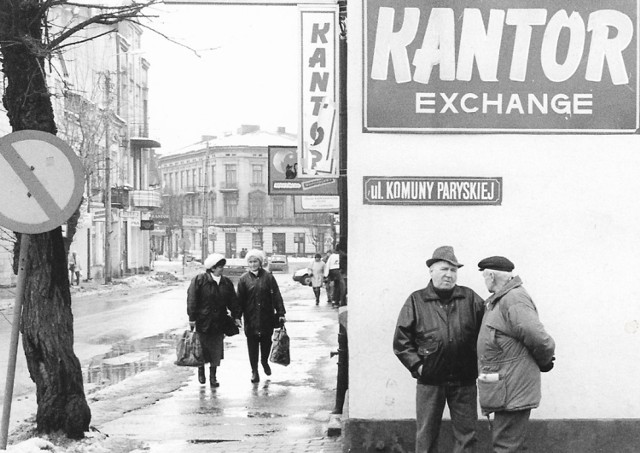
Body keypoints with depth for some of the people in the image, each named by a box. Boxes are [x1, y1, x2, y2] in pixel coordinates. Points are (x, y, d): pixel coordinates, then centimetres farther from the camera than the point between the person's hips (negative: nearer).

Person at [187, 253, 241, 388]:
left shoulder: (227, 283, 8)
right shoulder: (199, 280, -8)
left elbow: (233, 301, 11)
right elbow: (192, 299, -10)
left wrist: (236, 316, 4)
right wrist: (192, 317, -13)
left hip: (218, 323, 4)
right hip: (202, 320, -4)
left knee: (216, 350, 3)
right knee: (201, 348, 4)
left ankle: (213, 376, 15)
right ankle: (201, 371, 27)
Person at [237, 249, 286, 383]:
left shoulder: (268, 276, -1)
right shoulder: (244, 279, 0)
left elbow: (276, 295, -1)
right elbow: (240, 299, 2)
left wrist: (280, 313, -4)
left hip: (267, 317, 0)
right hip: (251, 318, 0)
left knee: (266, 342, 10)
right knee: (252, 344, 3)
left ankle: (265, 361, 38)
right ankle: (254, 371, 14)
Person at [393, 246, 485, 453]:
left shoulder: (470, 299, 4)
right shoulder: (416, 301, 0)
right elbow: (401, 340, 0)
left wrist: (479, 362, -4)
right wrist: (417, 365, -8)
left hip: (464, 381, 1)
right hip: (429, 381, -1)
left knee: (466, 435, 7)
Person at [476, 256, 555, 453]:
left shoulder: (514, 300, -18)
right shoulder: (498, 301, 14)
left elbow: (541, 341, -24)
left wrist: (543, 363, -7)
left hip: (512, 393, -10)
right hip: (505, 392, 10)